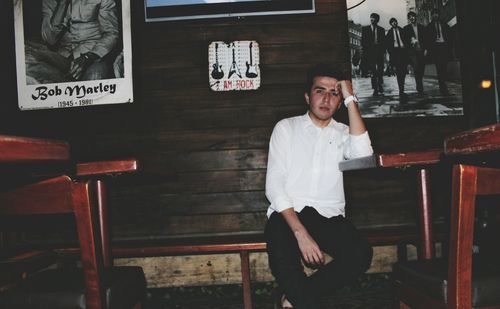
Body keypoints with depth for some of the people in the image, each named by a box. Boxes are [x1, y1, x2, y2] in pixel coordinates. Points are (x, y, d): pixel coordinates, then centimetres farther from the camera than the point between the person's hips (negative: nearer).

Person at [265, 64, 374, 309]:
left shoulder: (343, 133, 15)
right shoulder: (286, 128, 9)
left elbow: (363, 155, -11)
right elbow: (274, 186, -3)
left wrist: (351, 99, -5)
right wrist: (300, 232, -18)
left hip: (329, 217, 3)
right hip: (288, 214, -2)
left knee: (361, 254, -28)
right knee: (282, 257, -35)